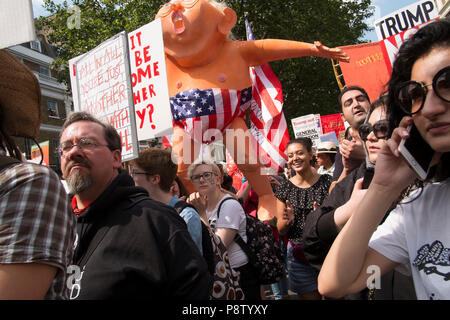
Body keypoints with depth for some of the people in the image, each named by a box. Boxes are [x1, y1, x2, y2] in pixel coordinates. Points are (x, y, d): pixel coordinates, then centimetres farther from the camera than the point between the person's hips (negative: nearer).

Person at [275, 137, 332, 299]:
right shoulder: (284, 188, 1)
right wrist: (287, 220, -17)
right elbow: (281, 230, 5)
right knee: (308, 295, 10)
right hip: (298, 254, 2)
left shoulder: (327, 182, -4)